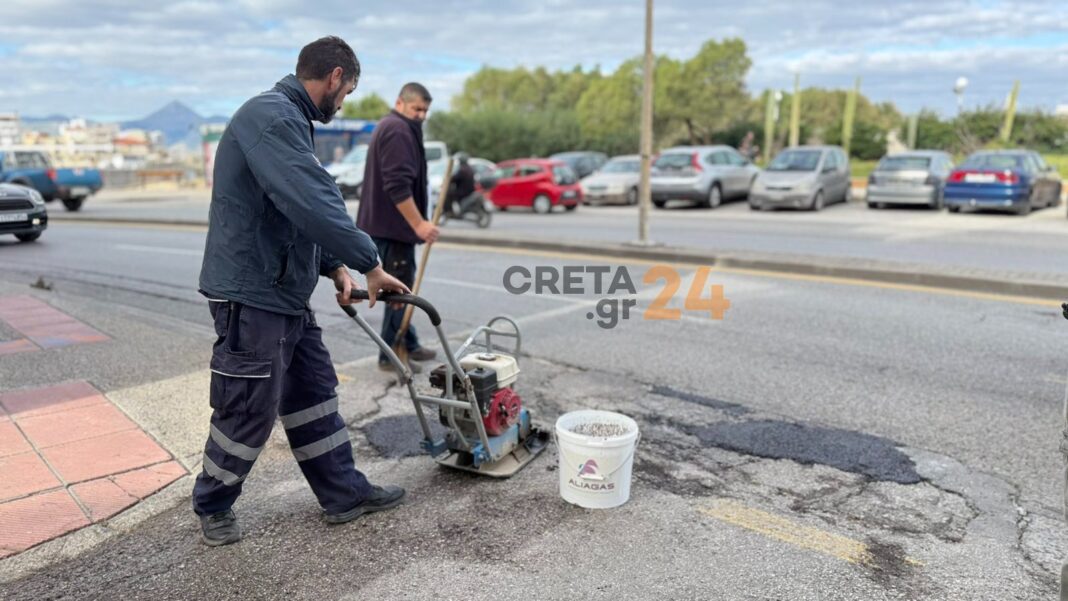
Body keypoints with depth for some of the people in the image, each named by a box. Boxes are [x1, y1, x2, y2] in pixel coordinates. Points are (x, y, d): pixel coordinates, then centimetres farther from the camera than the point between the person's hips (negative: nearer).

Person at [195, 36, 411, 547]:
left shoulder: (290, 119, 17)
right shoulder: (270, 116, -18)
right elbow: (314, 204, -30)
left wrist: (336, 268, 10)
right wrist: (370, 263, -20)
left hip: (286, 294, 11)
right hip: (251, 296, -11)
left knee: (313, 393, 14)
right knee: (251, 409, 3)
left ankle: (343, 492, 26)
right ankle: (212, 506, 26)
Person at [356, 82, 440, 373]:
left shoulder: (392, 127, 21)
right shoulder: (397, 129, -15)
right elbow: (398, 185, -25)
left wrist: (415, 222, 26)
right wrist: (418, 223, -25)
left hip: (388, 223, 11)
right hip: (393, 225, -11)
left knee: (401, 286, 17)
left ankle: (408, 344, 27)